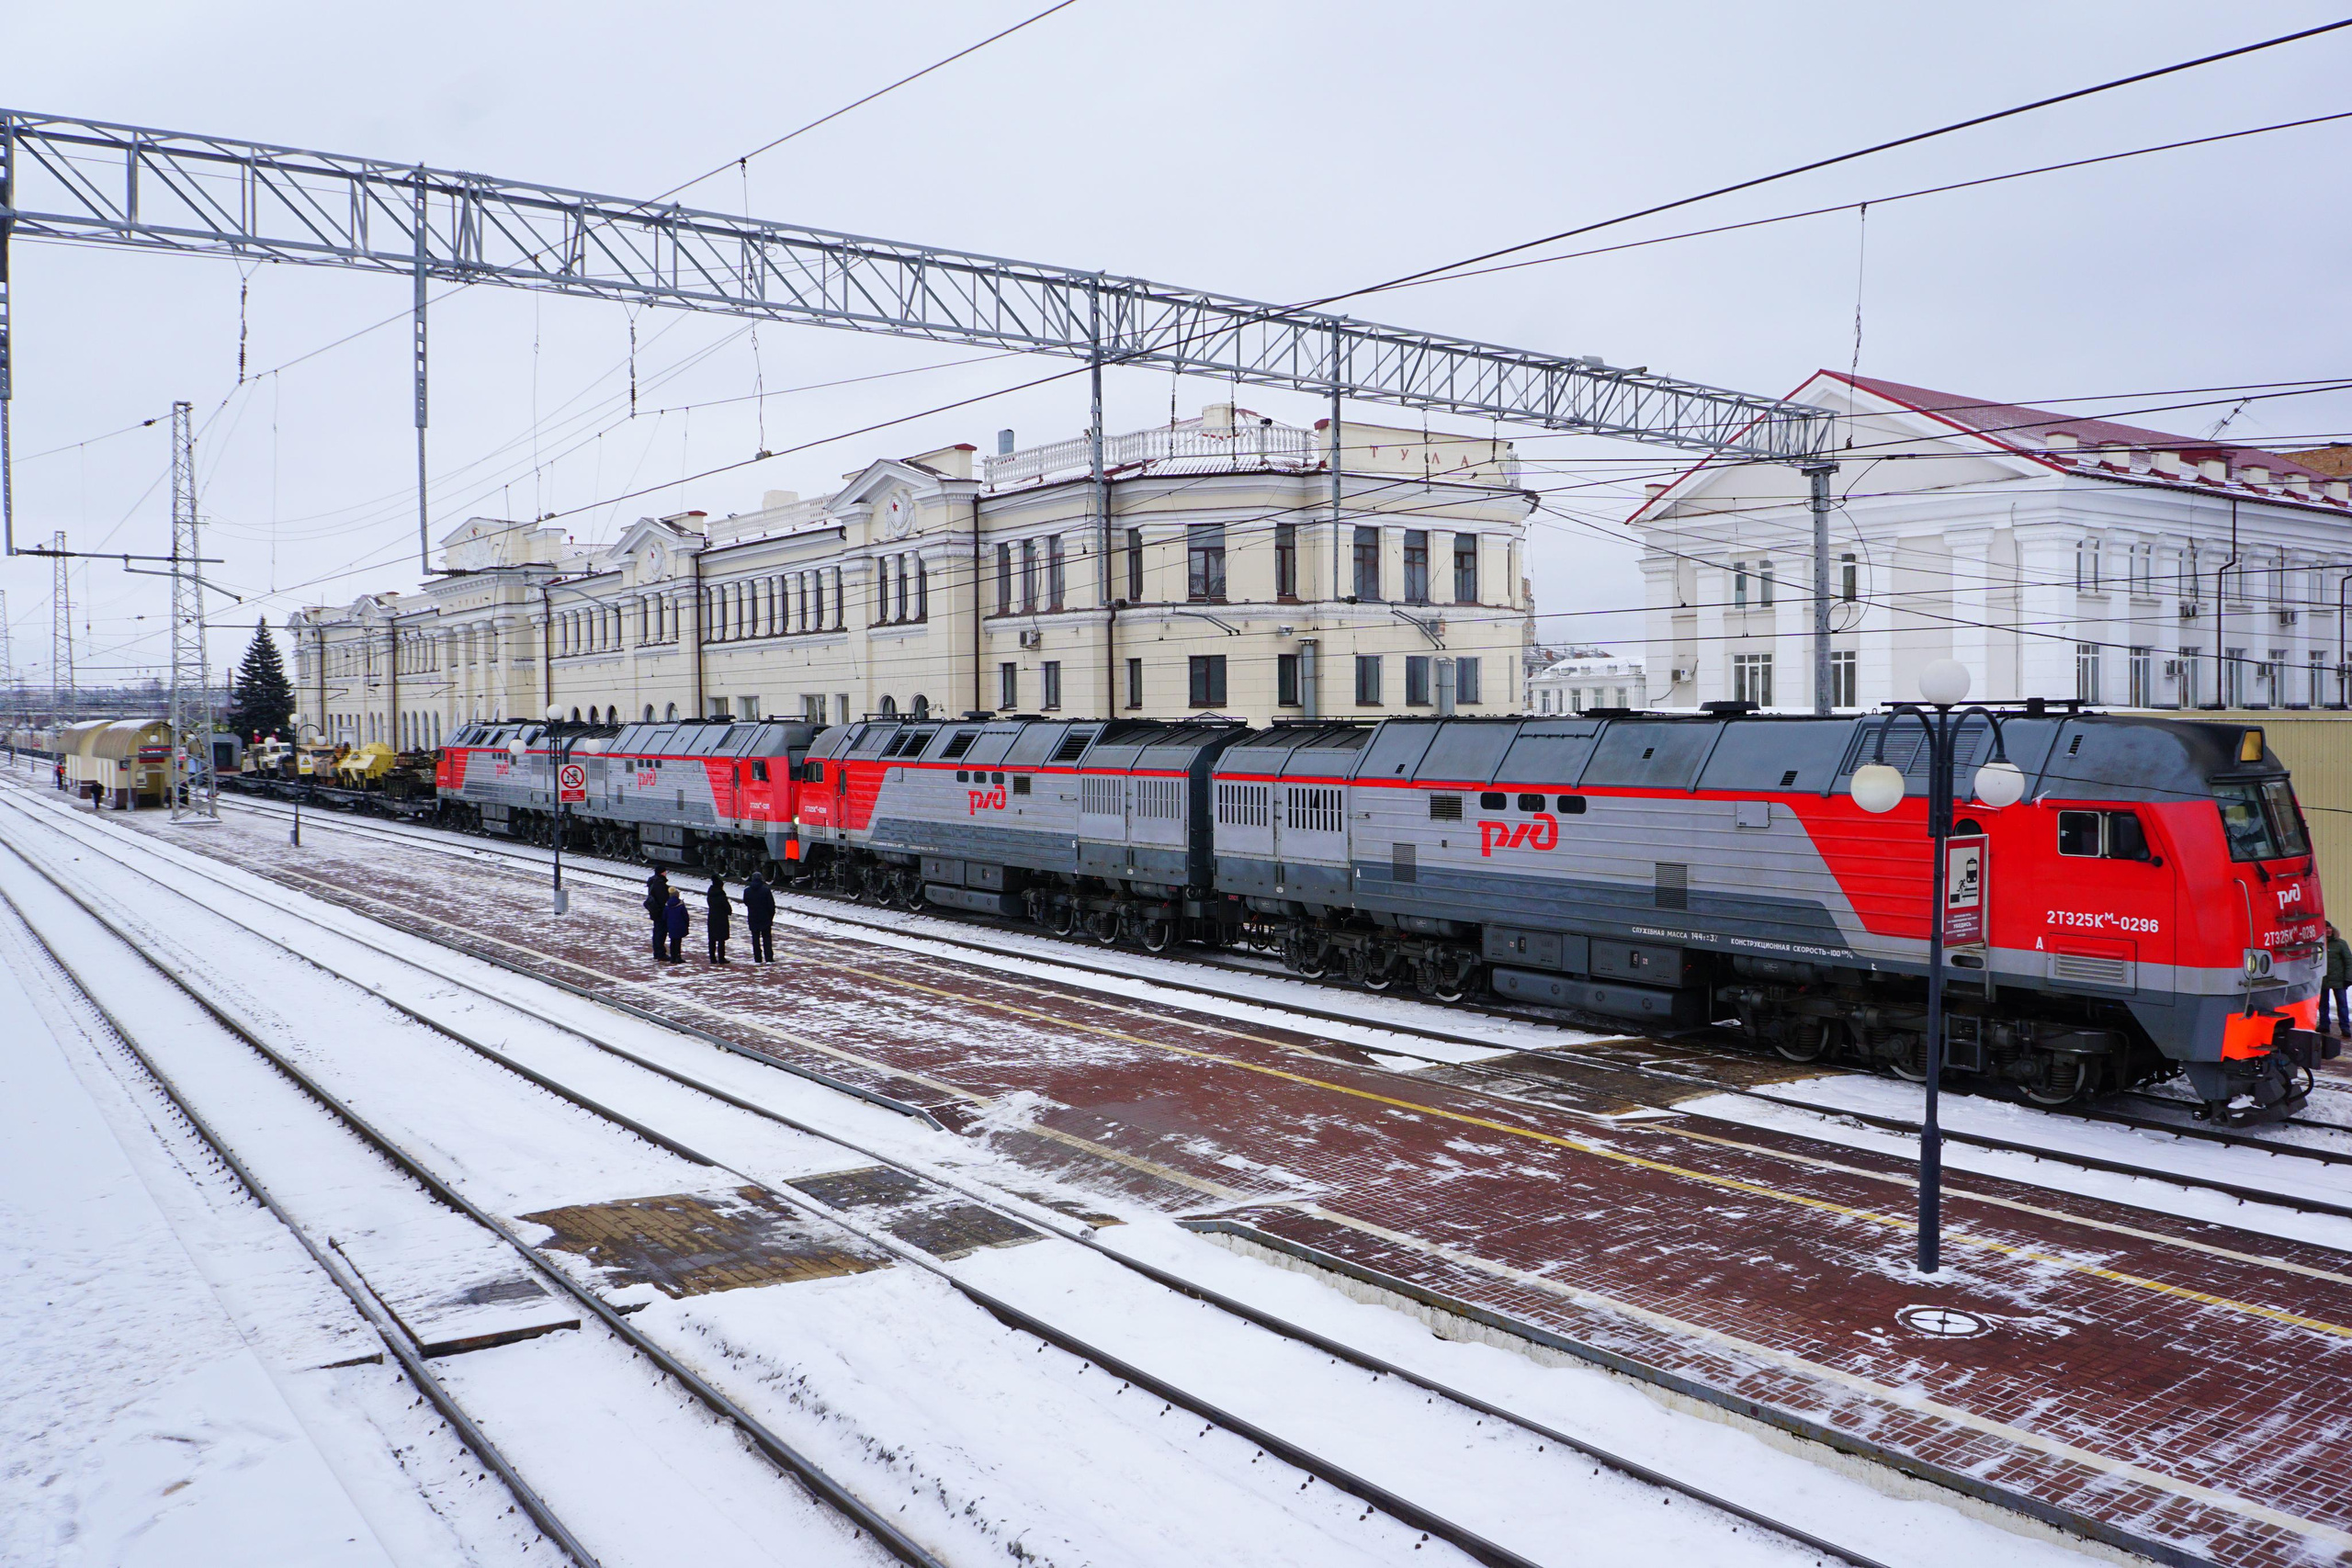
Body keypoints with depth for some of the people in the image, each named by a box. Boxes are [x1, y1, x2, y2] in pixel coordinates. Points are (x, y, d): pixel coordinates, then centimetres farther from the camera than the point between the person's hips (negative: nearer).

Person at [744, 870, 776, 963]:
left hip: (753, 919, 2)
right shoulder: (766, 890, -11)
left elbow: (745, 903, 12)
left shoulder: (747, 890, -2)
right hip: (765, 919, -2)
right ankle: (769, 959, 1)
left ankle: (757, 959, 6)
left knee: (755, 939, 7)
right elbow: (771, 904, -8)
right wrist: (771, 916, 3)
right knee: (767, 938, 5)